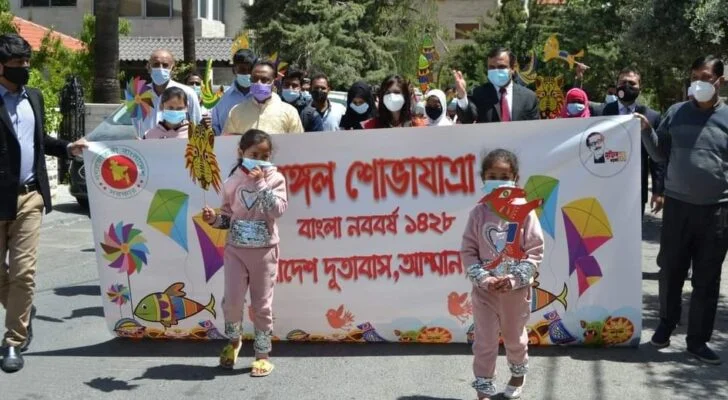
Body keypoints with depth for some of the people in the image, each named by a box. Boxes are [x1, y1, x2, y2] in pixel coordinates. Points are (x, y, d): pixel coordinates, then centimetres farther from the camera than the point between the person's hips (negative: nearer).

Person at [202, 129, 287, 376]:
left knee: (261, 305, 4)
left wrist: (261, 183, -20)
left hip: (264, 250, -2)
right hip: (236, 249, 2)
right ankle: (234, 341, 26)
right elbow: (227, 217, 9)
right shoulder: (233, 181, 2)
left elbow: (278, 210, -18)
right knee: (232, 300, -3)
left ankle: (262, 355, 17)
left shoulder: (275, 179, -4)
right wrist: (214, 219, -11)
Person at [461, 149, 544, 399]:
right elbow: (468, 251, -5)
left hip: (516, 289, 0)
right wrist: (483, 278, -16)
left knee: (515, 337, 19)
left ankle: (518, 373, 46)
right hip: (484, 289, 0)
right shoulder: (478, 213, -7)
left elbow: (535, 251, -9)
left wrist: (515, 278, -18)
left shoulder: (524, 211, -11)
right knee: (484, 340, 5)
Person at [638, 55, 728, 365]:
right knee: (671, 270, 9)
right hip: (678, 204, 1)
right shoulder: (676, 113, 4)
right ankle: (666, 324, 27)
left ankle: (698, 339, 16)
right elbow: (660, 154, 7)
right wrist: (647, 130, -7)